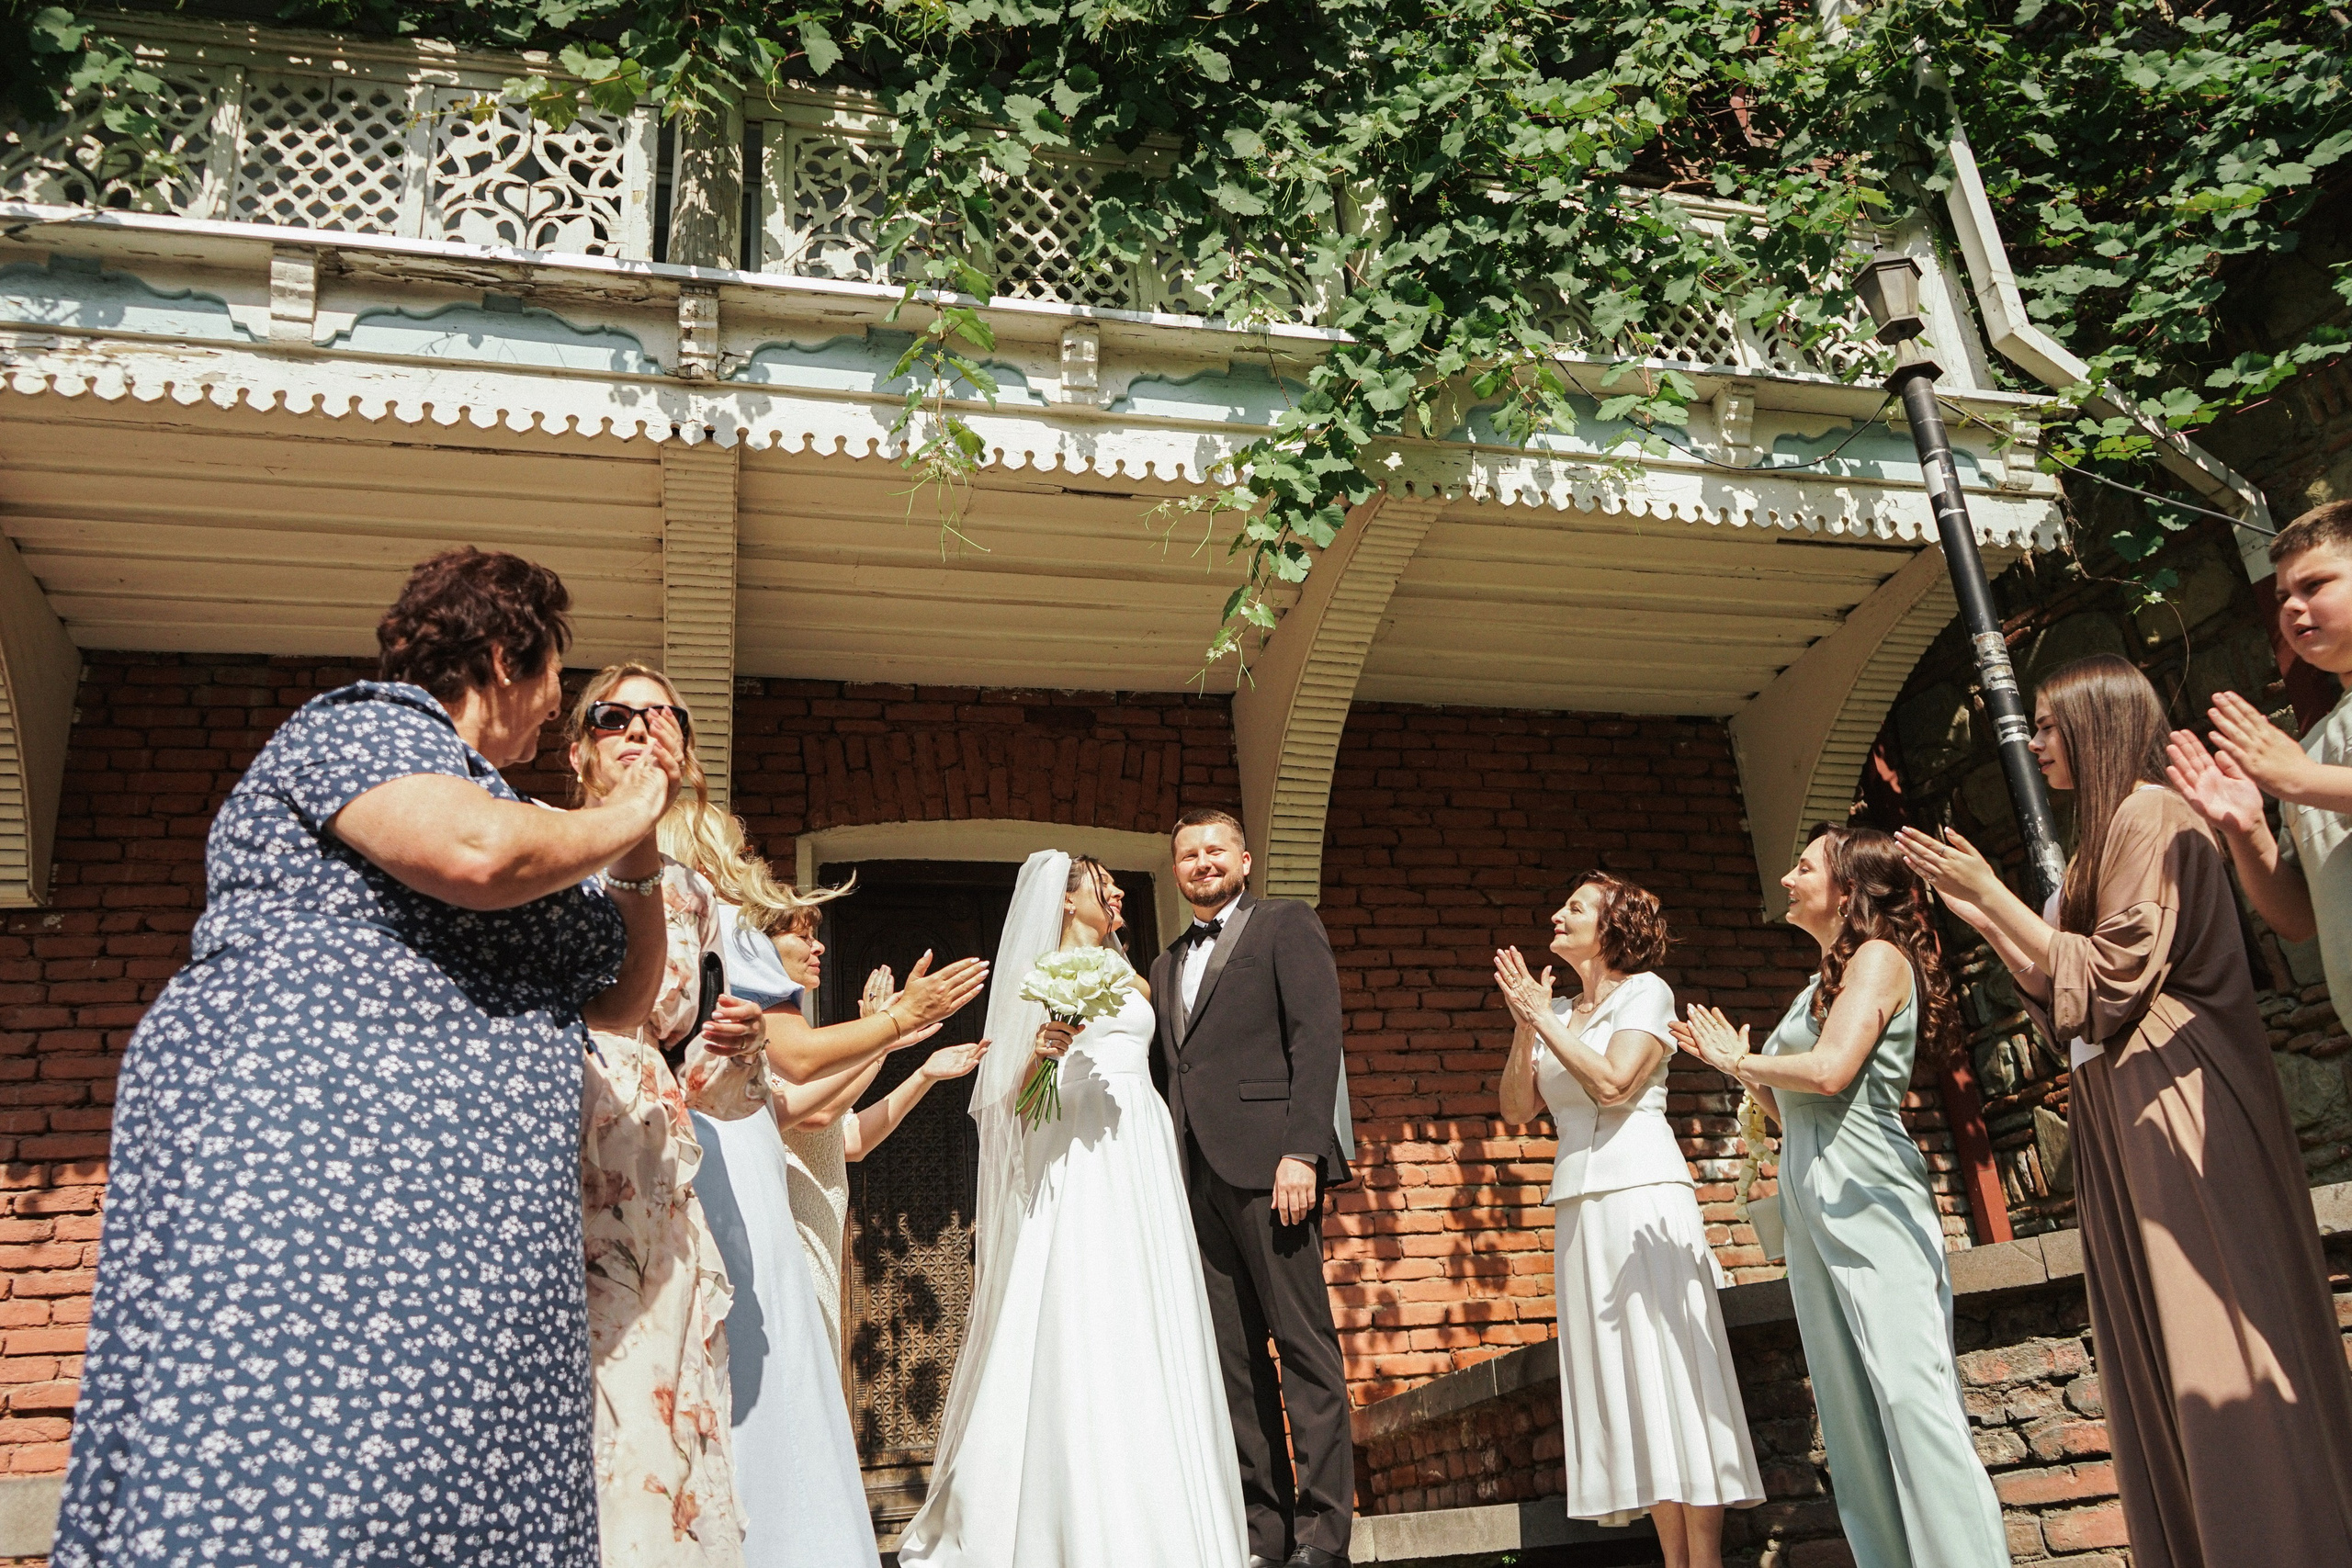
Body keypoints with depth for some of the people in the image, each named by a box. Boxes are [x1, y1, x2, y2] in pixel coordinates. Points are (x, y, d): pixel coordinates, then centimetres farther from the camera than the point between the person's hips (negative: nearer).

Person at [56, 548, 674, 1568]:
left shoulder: (486, 793, 28)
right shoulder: (364, 726, 2)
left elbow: (618, 1000, 29)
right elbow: (475, 850, -22)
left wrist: (639, 858, 17)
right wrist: (618, 821, -3)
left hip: (467, 1212, 9)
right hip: (304, 1143, -9)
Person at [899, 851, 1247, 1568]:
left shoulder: (1131, 983, 22)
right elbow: (1009, 1096, 2)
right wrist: (1037, 1053, -17)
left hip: (1137, 1168, 5)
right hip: (1070, 1168, -5)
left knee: (1142, 1341, 2)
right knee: (1072, 1335, -10)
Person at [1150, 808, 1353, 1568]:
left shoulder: (1287, 924, 4)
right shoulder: (1167, 965, 23)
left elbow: (1317, 1037, -7)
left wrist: (1301, 1152, -16)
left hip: (1265, 1159, -6)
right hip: (1195, 1175, 6)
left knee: (1304, 1342, -4)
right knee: (1232, 1355, 7)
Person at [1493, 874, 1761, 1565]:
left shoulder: (1645, 991, 0)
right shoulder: (1557, 1012, 17)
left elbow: (1613, 1083, -14)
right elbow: (1517, 1106, 9)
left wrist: (1545, 1018, -10)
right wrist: (1524, 1025, -3)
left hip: (1643, 1196, -6)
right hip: (1578, 1206, 6)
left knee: (1668, 1370, -6)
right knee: (1624, 1383, 4)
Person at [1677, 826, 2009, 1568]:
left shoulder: (1879, 957, -3)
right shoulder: (1824, 980, 22)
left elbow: (1830, 1070, -18)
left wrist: (1741, 1061, -4)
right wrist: (1736, 1065, 16)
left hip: (1867, 1199, -9)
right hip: (1810, 1204, 9)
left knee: (1909, 1390, -12)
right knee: (1850, 1406, 7)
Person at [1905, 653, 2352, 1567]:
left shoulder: (2150, 818, -9)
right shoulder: (2106, 833, 19)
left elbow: (2112, 976, -16)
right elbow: (2065, 997, 16)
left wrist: (1994, 894, -13)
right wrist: (1978, 915, 10)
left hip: (2176, 1102, -10)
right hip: (2119, 1111, 10)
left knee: (2211, 1338, -7)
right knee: (2153, 1349, 10)